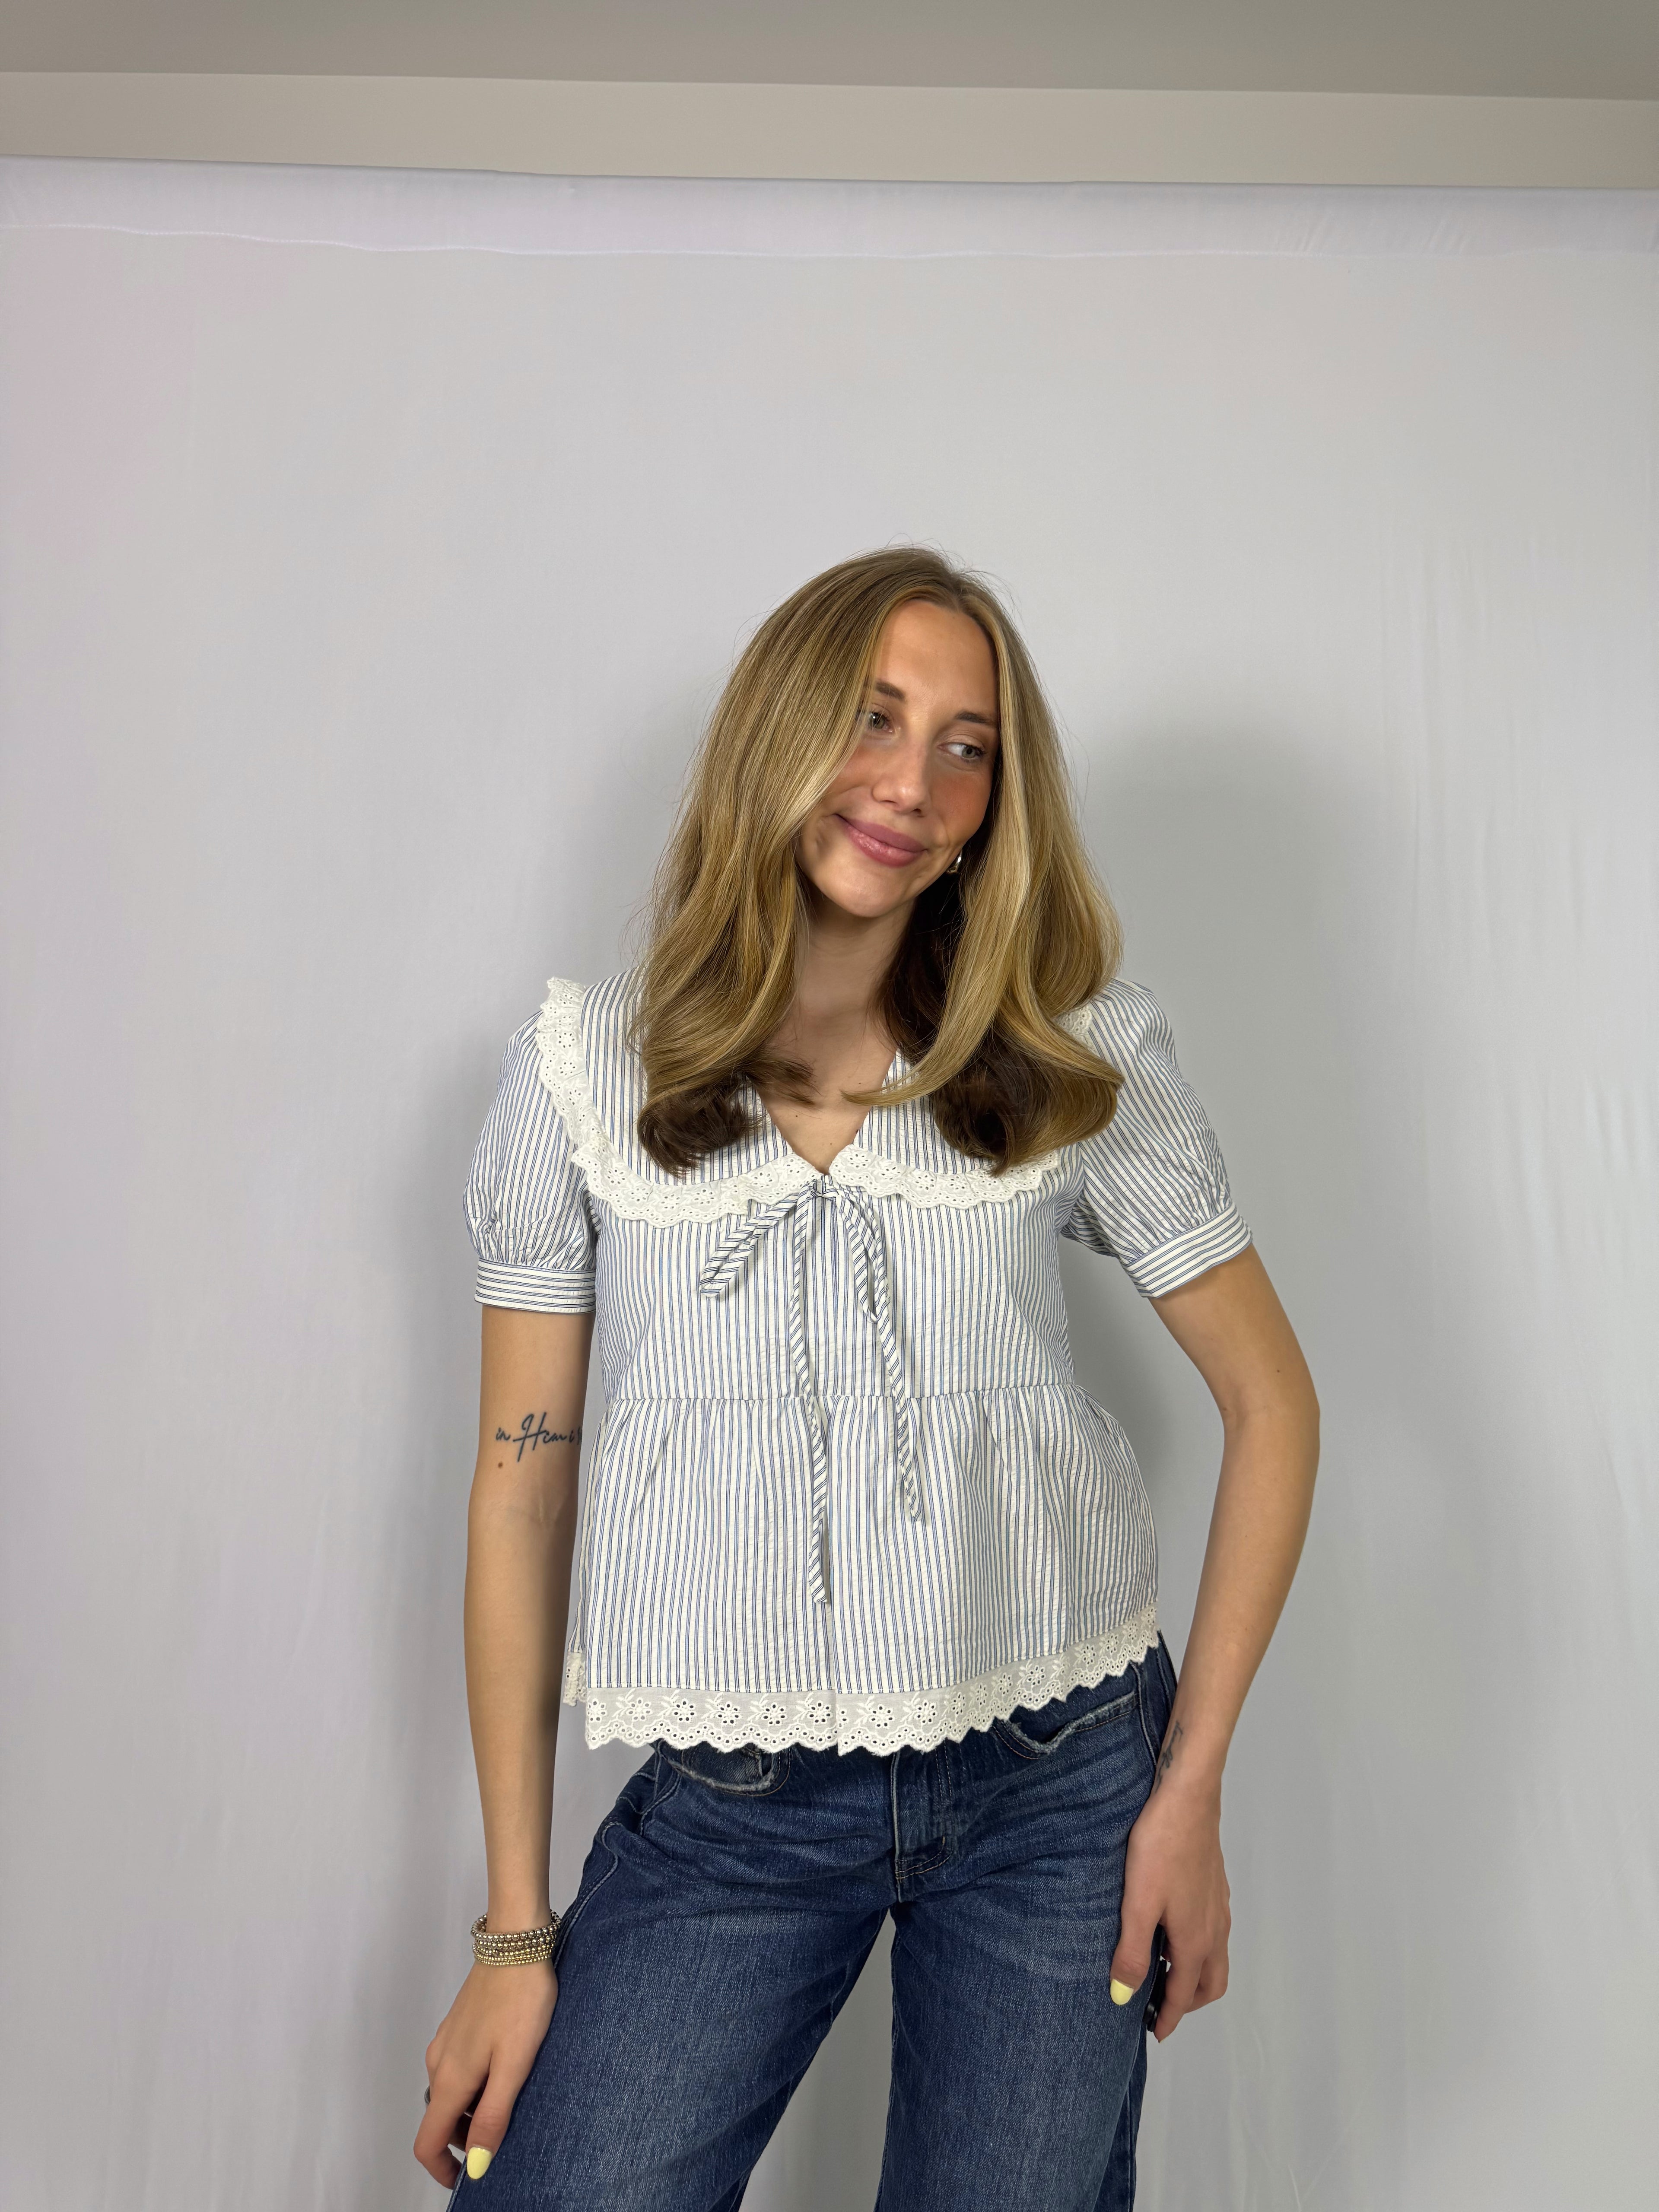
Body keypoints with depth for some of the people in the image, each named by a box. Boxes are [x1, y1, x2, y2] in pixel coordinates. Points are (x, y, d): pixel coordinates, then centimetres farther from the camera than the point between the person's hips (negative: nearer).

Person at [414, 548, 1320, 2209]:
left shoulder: (1078, 1062, -5)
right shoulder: (583, 1070, -6)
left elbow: (1270, 1401, 2)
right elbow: (521, 1484, -3)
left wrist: (1192, 1790, -3)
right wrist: (517, 1932, 0)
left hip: (1059, 1777, 1)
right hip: (733, 1803, 0)